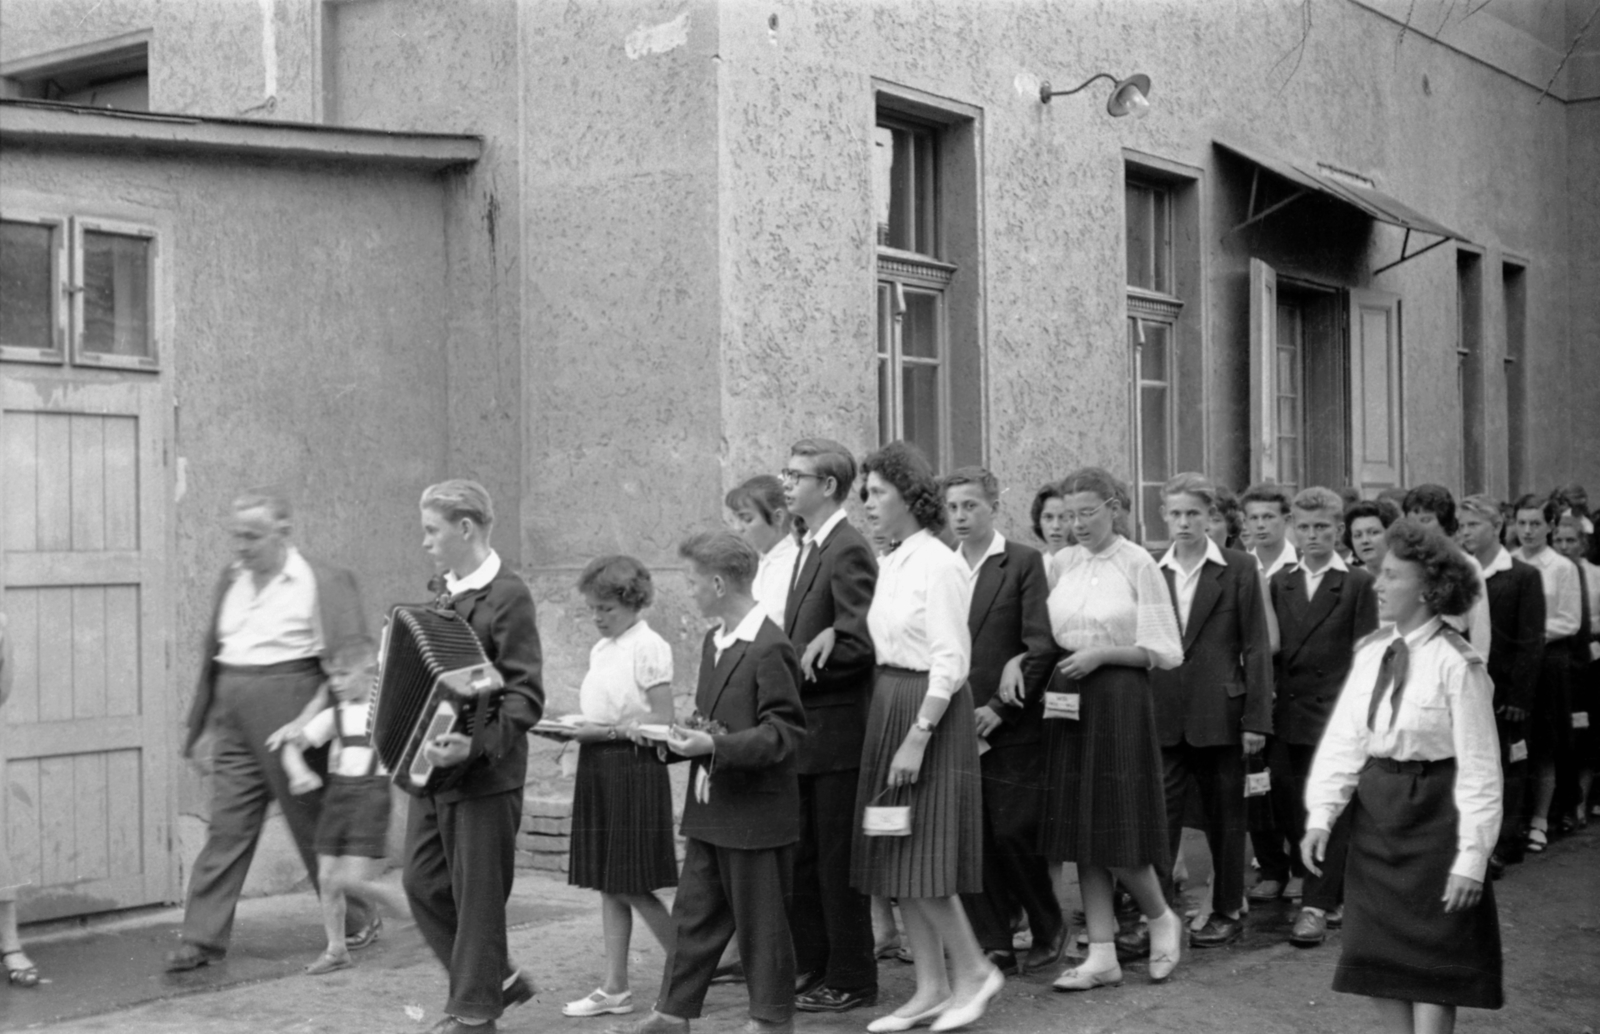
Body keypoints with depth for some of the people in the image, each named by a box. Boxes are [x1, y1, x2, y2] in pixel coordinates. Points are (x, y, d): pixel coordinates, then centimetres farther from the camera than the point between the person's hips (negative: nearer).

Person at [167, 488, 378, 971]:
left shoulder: (323, 581, -8)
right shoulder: (230, 580, 12)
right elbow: (213, 654, 19)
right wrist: (198, 721, 19)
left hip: (290, 711, -5)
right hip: (235, 718, 5)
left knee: (313, 820, 7)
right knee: (227, 826, 3)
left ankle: (357, 921, 24)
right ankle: (203, 937, 6)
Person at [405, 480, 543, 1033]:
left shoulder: (508, 595, -15)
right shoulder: (447, 593, 11)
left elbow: (526, 696, -20)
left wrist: (476, 744, -30)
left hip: (485, 774, -8)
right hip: (434, 771, 8)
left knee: (477, 893, 2)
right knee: (423, 883, 12)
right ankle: (497, 978, 27)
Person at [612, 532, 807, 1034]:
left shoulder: (769, 649, -18)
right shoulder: (714, 641, 12)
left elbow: (782, 733, -21)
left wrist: (715, 746, -27)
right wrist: (687, 734, 4)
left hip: (755, 811, -9)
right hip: (710, 811, 9)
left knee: (759, 918, 5)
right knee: (694, 913, 13)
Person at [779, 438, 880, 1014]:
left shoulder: (848, 551, -14)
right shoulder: (809, 550, 15)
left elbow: (858, 644, -20)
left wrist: (794, 664, -17)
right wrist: (793, 659, -1)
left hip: (836, 732, -9)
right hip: (805, 734, 9)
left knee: (836, 861, 0)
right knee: (800, 858, 14)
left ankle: (850, 981, 11)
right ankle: (812, 969, 26)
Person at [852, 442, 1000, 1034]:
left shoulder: (939, 564, -13)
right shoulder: (891, 564, 11)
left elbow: (951, 661, -17)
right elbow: (887, 649, 11)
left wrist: (918, 737, -19)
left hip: (932, 710, -9)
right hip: (889, 707, 9)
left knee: (923, 856, -5)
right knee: (896, 860, 9)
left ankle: (973, 970, 11)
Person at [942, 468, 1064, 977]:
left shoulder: (1025, 563, -4)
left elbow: (1042, 647, -9)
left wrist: (999, 708, -12)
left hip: (1009, 726, -4)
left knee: (1014, 834, -3)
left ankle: (1048, 929, 20)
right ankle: (993, 946, 13)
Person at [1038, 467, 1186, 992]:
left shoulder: (1138, 565, -6)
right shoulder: (1066, 564, 9)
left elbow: (1165, 651, -6)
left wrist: (1101, 654, -14)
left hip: (1118, 700, -5)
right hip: (1068, 701, 6)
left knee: (1115, 828, -3)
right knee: (1081, 829, 6)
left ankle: (1162, 918, 24)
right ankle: (1102, 955, 12)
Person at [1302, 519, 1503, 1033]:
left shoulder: (1457, 664, -14)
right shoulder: (1371, 652, 3)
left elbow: (1479, 768, -13)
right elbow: (1343, 740, 2)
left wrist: (1471, 859, -16)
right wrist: (1321, 816, -9)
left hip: (1435, 815, -6)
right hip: (1375, 813, 6)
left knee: (1433, 957, 3)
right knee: (1376, 953, 11)